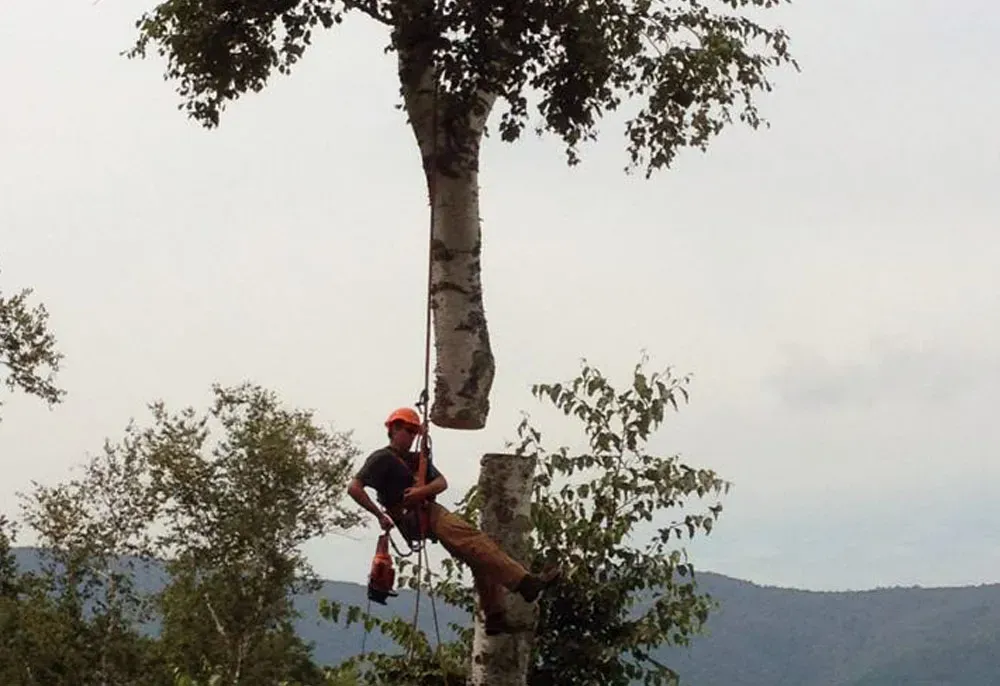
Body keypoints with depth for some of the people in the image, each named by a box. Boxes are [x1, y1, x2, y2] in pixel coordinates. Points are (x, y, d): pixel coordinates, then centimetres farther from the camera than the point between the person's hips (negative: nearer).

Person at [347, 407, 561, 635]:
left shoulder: (417, 459, 28)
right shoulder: (382, 459, 5)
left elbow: (442, 482, 12)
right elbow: (354, 488, -6)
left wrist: (422, 491, -11)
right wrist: (380, 515, -13)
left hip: (431, 511, 9)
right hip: (414, 517, -9)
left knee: (479, 557, -2)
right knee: (475, 541, -26)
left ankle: (494, 618, -1)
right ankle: (526, 582, -36)